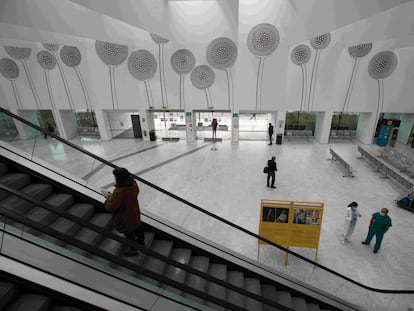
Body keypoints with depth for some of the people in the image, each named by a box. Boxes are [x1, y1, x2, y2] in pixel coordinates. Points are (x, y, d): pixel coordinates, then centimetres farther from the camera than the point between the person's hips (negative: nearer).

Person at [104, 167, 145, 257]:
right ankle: (141, 241, 60)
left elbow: (111, 207, -29)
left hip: (124, 216, -6)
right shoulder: (133, 184, -20)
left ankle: (133, 250, 47)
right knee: (137, 225, 31)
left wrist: (108, 200, -7)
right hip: (134, 211, 6)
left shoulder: (119, 192, -40)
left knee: (128, 232, 21)